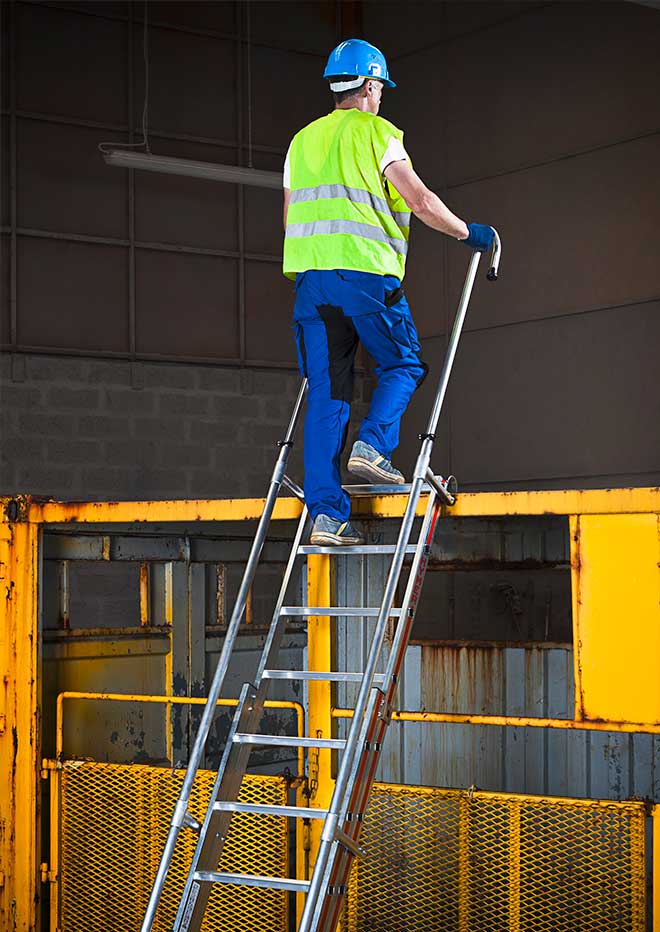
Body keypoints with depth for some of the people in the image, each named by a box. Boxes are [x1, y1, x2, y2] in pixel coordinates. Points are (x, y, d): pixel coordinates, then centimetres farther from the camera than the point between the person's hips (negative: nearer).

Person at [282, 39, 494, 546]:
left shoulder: (303, 140, 21)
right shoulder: (376, 132, 3)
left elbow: (290, 217, 24)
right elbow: (420, 200, -5)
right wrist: (468, 232, 8)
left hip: (311, 276, 5)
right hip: (366, 271, -5)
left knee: (326, 394, 3)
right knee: (404, 365, 14)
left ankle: (326, 513, -2)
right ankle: (372, 446, -10)